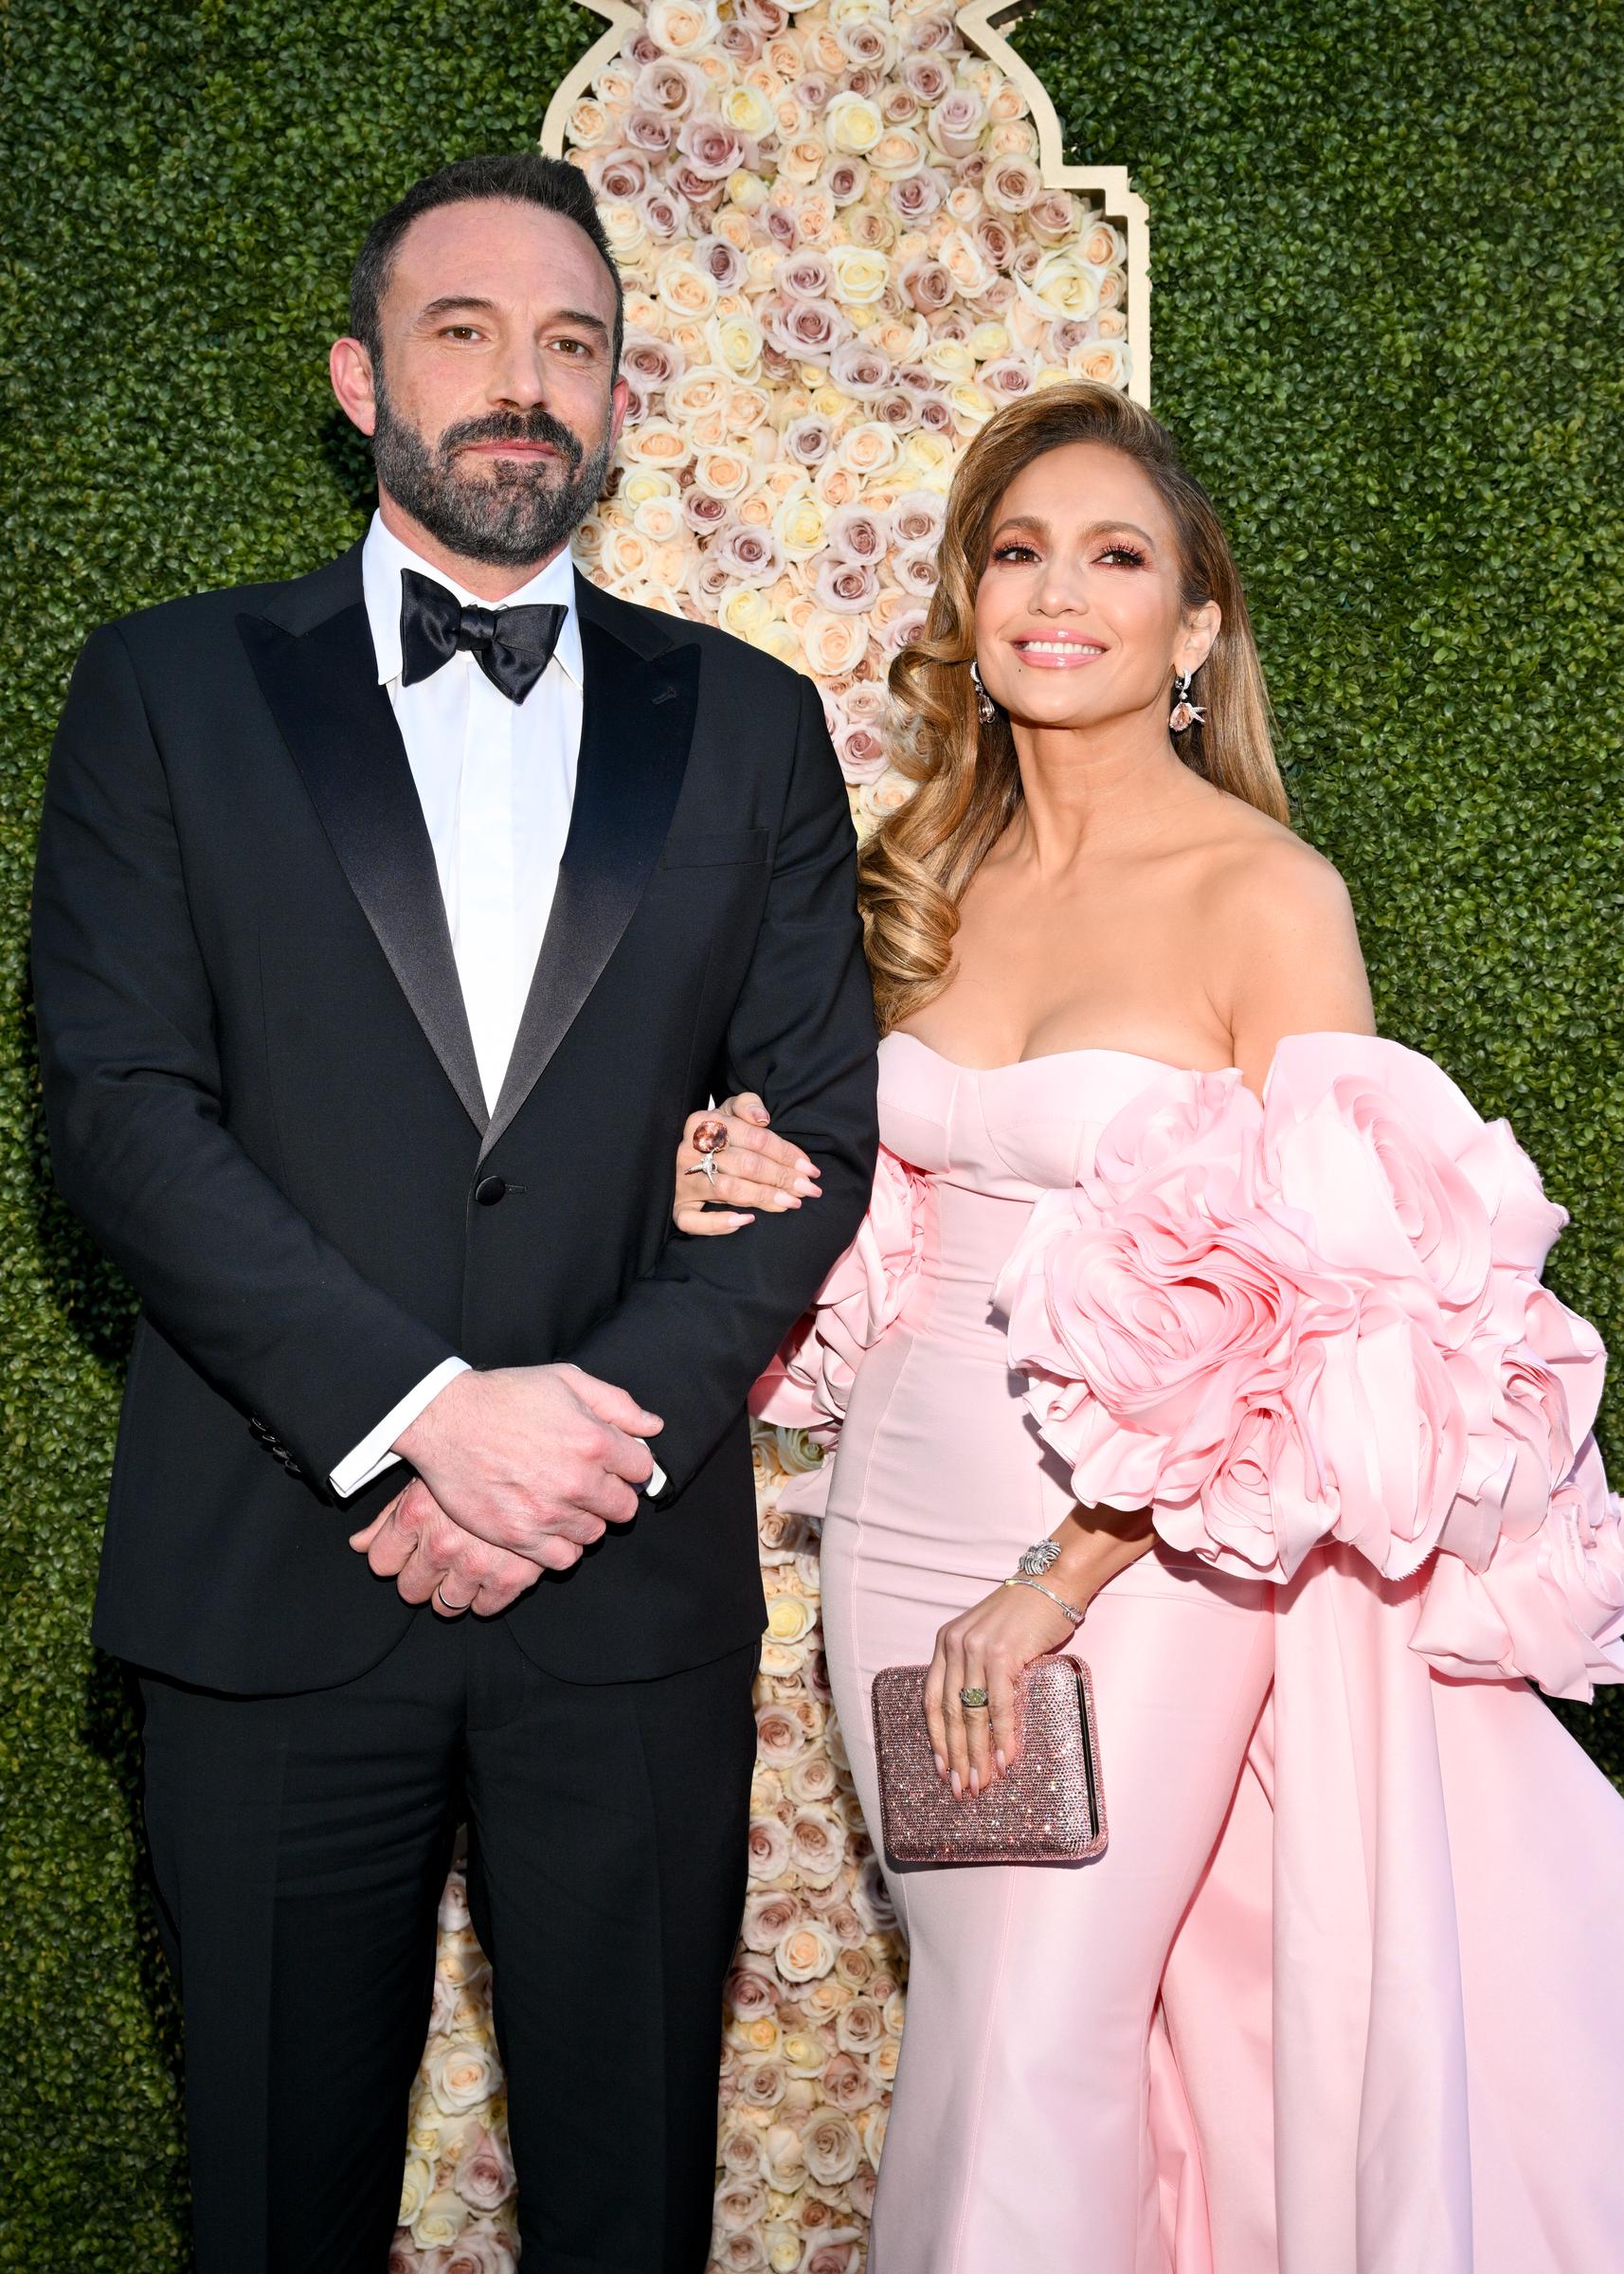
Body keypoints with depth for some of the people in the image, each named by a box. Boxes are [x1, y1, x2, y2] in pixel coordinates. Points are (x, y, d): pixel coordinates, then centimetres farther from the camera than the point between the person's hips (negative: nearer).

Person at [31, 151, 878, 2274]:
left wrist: (603, 1421, -12)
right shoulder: (169, 688, 3)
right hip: (278, 1573, -1)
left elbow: (821, 1123, 2)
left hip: (636, 1581, 1)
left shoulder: (748, 724, 8)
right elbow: (121, 1105, -6)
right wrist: (419, 1416, -16)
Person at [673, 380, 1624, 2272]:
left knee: (1034, 2050, 0)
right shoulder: (930, 876, 6)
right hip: (905, 1510, 5)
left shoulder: (1266, 894, -12)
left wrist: (1061, 1583, -16)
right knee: (960, 2011, 15)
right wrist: (779, 1192, -4)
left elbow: (1316, 1302, -15)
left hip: (1146, 1539, -5)